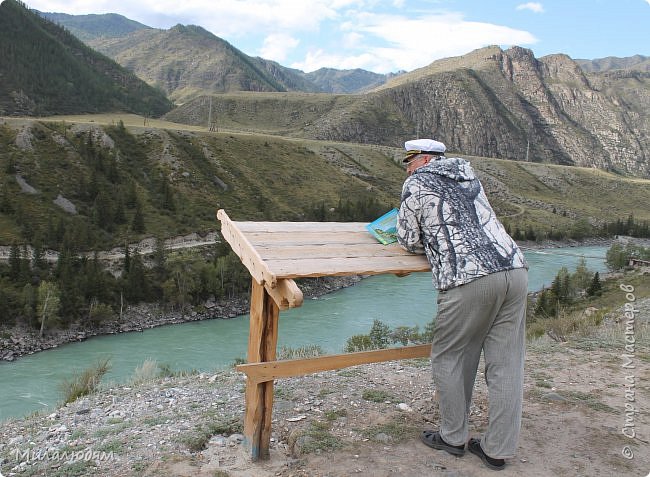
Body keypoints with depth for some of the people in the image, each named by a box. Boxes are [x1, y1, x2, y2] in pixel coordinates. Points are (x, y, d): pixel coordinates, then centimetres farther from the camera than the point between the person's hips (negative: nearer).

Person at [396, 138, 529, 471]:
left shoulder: (416, 184, 6)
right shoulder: (468, 176, 25)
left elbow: (409, 242, 9)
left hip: (469, 280, -6)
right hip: (515, 271, 7)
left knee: (450, 359, 12)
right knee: (506, 364, 10)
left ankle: (454, 438, 24)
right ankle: (498, 450, 20)